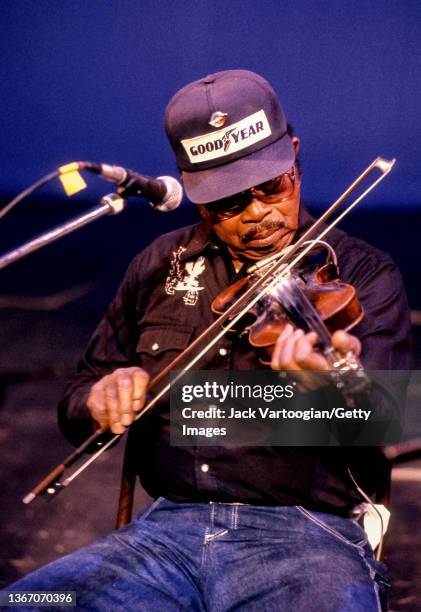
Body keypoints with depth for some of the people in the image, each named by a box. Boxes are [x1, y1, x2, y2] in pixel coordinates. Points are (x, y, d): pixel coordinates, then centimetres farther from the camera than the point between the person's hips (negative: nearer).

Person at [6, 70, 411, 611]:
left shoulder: (361, 275, 5)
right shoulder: (159, 268, 16)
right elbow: (75, 407, 22)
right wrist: (100, 400, -3)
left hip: (307, 540, -3)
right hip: (166, 532, 4)